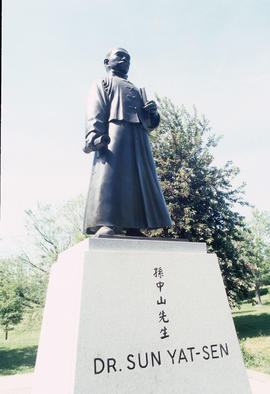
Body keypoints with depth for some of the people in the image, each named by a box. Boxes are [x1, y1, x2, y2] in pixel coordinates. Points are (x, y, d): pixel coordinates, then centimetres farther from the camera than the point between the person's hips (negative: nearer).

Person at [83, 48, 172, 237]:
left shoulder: (136, 91, 38)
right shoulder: (102, 84, 23)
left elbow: (149, 123, 30)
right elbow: (95, 114, 3)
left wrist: (153, 112, 7)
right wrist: (95, 136, -16)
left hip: (139, 138, 6)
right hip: (114, 131, -5)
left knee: (142, 179, -6)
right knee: (110, 177, -21)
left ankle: (134, 227, -7)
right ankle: (106, 224, -24)